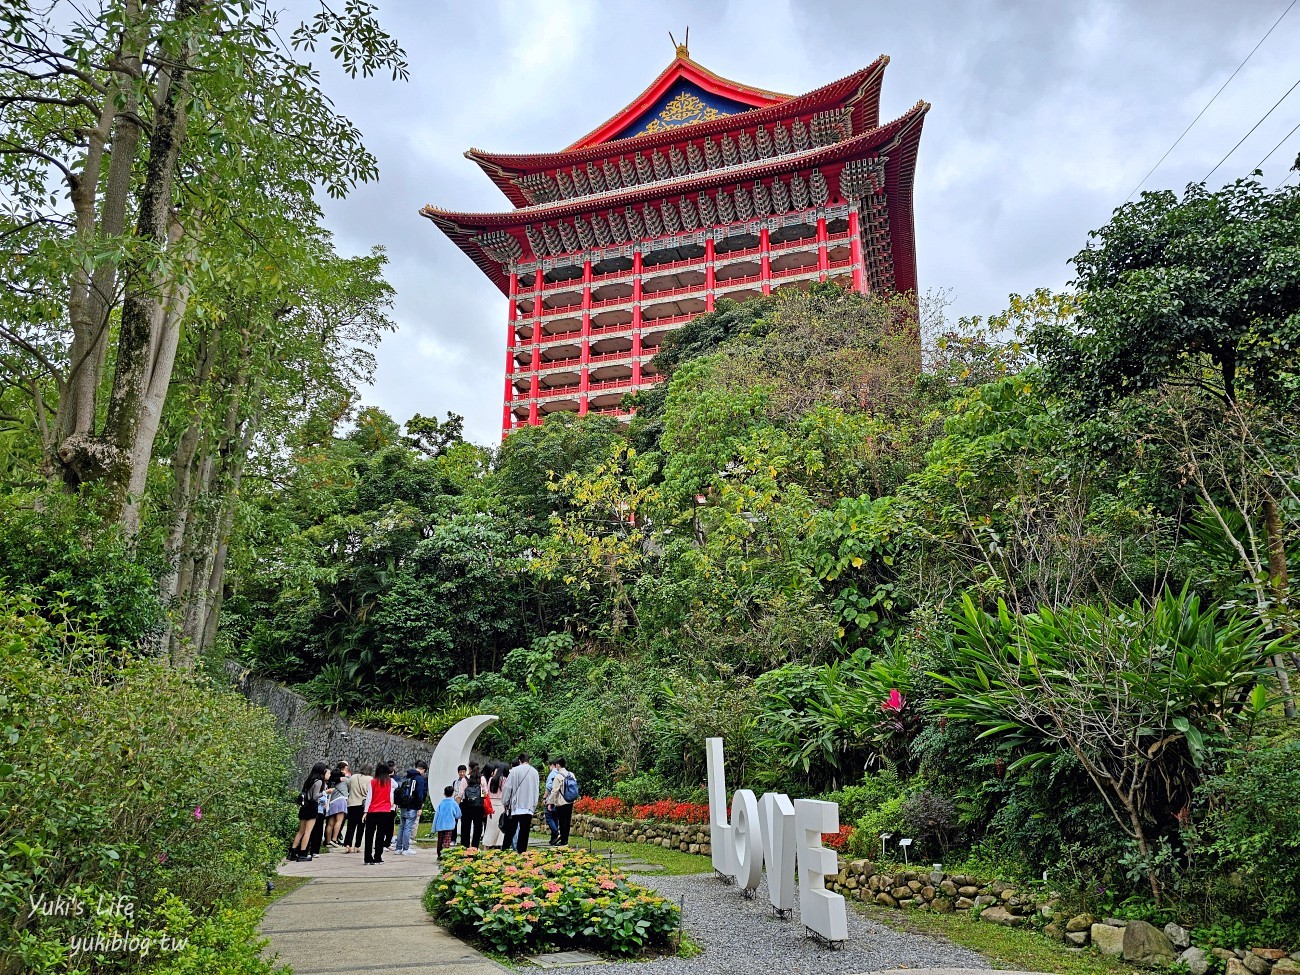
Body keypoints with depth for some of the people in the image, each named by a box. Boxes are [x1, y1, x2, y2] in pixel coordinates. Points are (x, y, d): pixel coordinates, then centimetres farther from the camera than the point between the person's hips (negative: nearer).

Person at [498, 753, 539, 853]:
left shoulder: (515, 771, -3)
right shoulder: (534, 772, 7)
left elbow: (508, 788, -2)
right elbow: (536, 790, 11)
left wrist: (505, 803, 9)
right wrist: (534, 805, 16)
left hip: (516, 805, -2)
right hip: (529, 806, 2)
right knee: (525, 831, 5)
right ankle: (522, 851, 0)